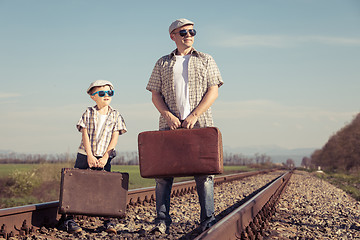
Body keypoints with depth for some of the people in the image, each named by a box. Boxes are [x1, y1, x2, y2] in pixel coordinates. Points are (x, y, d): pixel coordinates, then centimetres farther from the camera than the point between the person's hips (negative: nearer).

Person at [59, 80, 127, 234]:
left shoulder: (115, 116, 4)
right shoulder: (88, 113, 3)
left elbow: (114, 139, -1)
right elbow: (85, 135, -3)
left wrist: (104, 158, -10)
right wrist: (90, 156, -12)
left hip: (104, 158, 0)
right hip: (85, 155, 0)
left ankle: (108, 221, 3)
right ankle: (67, 218, 5)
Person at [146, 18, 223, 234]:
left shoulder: (206, 60, 12)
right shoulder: (163, 63, 15)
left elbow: (213, 91, 2)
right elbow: (155, 94, 11)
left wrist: (194, 115, -10)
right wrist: (168, 115, -7)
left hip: (200, 123, -1)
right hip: (170, 124, 1)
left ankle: (208, 219, 2)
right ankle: (162, 219, 0)